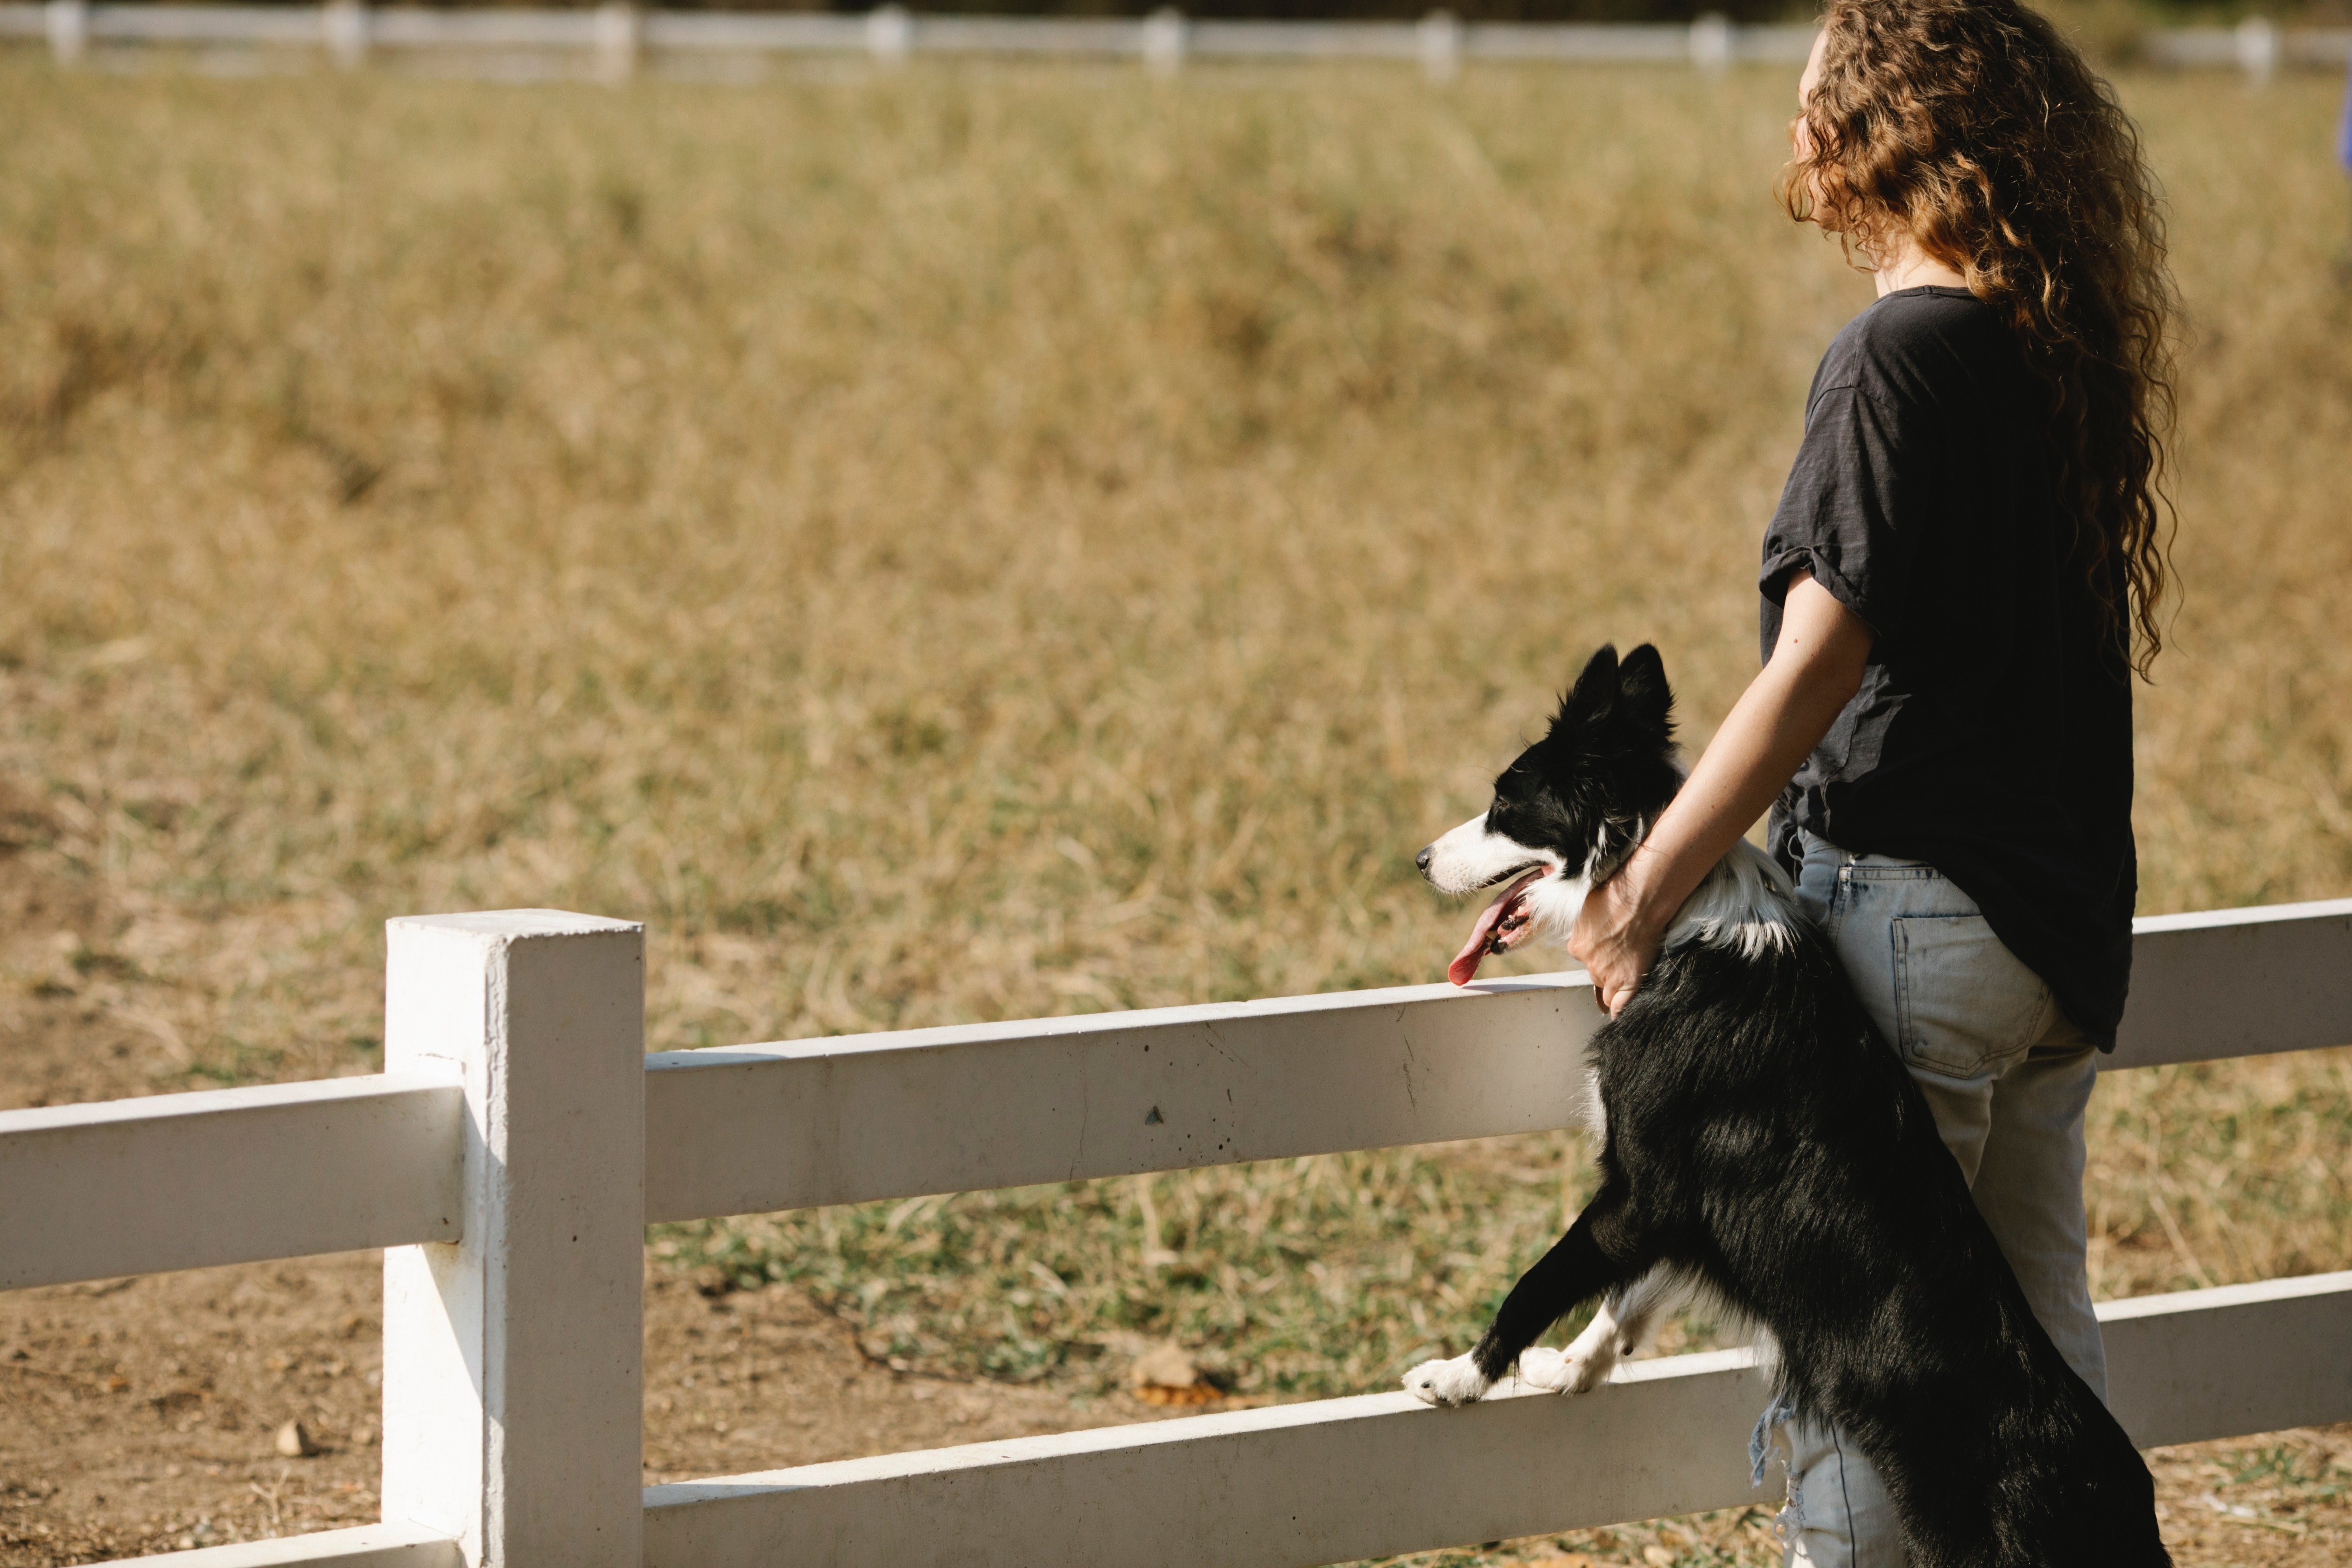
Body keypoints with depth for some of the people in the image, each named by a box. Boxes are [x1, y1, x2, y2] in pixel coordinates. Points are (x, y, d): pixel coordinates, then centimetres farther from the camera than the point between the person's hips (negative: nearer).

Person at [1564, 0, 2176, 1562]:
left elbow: (1815, 671, -18)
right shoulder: (2065, 347, 9)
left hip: (1912, 902, -8)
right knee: (2037, 1332, 14)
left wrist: (1649, 886, -12)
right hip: (2064, 910, 8)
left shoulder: (1904, 356, -15)